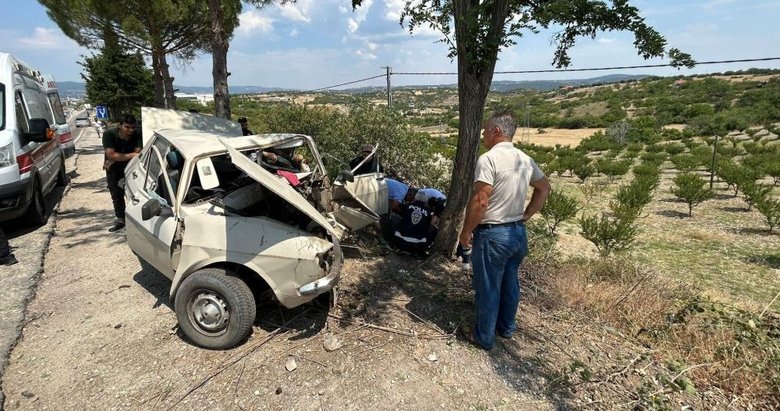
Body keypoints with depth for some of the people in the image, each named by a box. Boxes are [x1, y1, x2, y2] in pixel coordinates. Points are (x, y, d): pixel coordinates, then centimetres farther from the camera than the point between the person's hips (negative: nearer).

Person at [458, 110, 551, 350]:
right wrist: (526, 216, 17)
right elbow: (544, 188, 18)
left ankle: (484, 337, 24)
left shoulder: (489, 159, -19)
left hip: (492, 234, -8)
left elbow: (480, 201, -24)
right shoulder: (525, 159, 6)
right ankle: (507, 327, 41)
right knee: (510, 282, 22)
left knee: (488, 288, 8)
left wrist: (466, 231, -12)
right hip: (518, 232, 8)